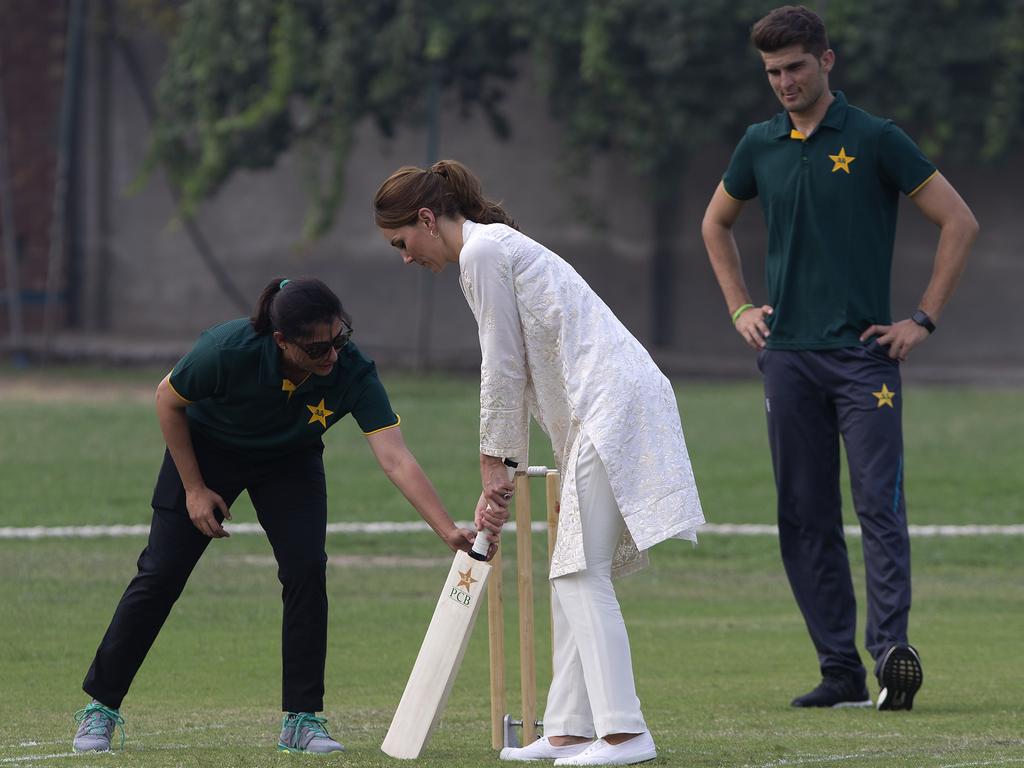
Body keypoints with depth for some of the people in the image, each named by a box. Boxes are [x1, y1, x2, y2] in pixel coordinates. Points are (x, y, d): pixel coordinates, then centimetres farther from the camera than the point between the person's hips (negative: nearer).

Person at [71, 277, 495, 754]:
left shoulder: (352, 372, -33)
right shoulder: (229, 350, -37)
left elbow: (395, 459, -37)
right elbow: (168, 399, -17)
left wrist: (448, 531, -47)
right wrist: (194, 488, -14)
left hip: (289, 461, 2)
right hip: (206, 447, -2)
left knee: (307, 569, -16)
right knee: (161, 573, -5)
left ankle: (302, 719, -5)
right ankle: (100, 707, 8)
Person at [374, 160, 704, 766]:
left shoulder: (482, 250, -7)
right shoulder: (495, 247, 23)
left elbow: (504, 368, -8)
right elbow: (516, 371, 23)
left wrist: (495, 465, 0)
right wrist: (500, 476, 21)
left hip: (612, 405, -10)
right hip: (608, 406, 10)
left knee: (582, 574, -11)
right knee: (573, 574, 10)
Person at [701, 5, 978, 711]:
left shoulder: (876, 140, -4)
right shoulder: (760, 147, 10)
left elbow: (960, 222, -2)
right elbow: (716, 224, 28)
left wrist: (924, 320, -4)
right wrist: (740, 308, 18)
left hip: (864, 355, -5)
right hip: (787, 355, 5)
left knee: (880, 505, -13)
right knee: (805, 519, 3)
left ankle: (891, 647, -19)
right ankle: (841, 672, 6)